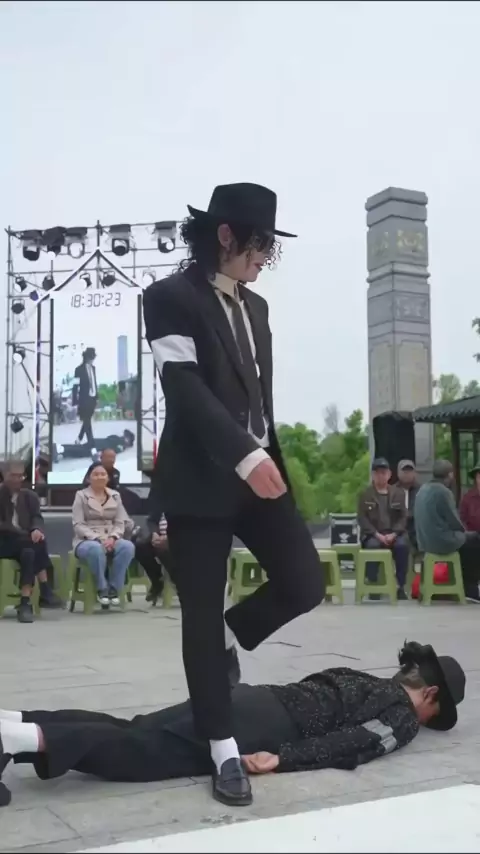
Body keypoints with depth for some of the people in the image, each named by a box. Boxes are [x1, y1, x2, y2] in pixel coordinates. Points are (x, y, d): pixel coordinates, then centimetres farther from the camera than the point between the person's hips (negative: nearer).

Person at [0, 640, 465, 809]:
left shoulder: (371, 682, 30)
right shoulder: (405, 716, 7)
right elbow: (349, 742, -9)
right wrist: (282, 758, -13)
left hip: (253, 699, 8)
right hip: (266, 725, -8)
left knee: (133, 731, -5)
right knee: (140, 751, -21)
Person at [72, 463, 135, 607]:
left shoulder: (115, 495, 14)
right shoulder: (81, 495, 4)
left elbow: (120, 523, 8)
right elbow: (78, 525, -5)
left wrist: (112, 537, -14)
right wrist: (97, 538, -20)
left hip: (110, 540, 3)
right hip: (87, 541, -3)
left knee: (128, 546, -31)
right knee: (96, 548, -40)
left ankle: (114, 588, -20)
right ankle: (102, 588, -22)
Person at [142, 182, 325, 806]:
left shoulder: (255, 307, 16)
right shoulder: (171, 297, -6)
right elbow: (185, 388, -18)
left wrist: (269, 457, 14)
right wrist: (245, 454, -26)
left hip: (260, 470, 7)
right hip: (201, 479, -6)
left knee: (305, 585, -1)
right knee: (202, 612, 0)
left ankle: (229, 640, 28)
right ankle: (225, 752, 12)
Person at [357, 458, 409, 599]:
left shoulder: (399, 493, 12)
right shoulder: (364, 495, 7)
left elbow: (403, 517, 5)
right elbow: (362, 519, -2)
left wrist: (394, 534, -14)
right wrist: (377, 535, -16)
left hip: (394, 532, 1)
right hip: (372, 534, -1)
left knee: (402, 544, -31)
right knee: (372, 545, -35)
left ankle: (400, 586, -20)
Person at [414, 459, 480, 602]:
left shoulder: (423, 489, 9)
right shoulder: (444, 492, -18)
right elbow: (454, 522, -14)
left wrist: (462, 530, 20)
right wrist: (464, 530, 8)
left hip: (425, 541, 9)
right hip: (442, 542, -9)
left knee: (468, 538, 26)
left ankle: (468, 589, 25)